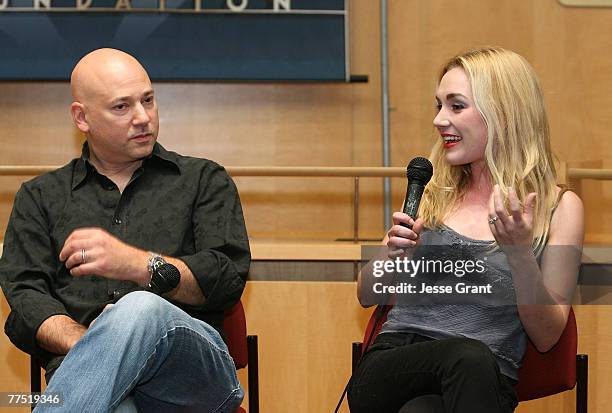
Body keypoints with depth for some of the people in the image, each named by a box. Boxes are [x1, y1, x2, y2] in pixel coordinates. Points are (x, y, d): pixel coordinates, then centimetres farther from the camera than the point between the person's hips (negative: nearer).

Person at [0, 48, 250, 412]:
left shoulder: (204, 180, 22)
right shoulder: (40, 197, 24)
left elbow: (229, 278, 7)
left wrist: (137, 264, -10)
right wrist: (88, 345, -12)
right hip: (90, 379, -2)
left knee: (141, 310, -39)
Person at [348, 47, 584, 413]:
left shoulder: (560, 207, 6)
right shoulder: (433, 192, 15)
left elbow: (546, 337, 4)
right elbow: (368, 296, 21)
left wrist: (520, 253, -12)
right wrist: (391, 257, -2)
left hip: (486, 382, -1)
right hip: (392, 363, 1)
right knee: (467, 356, -36)